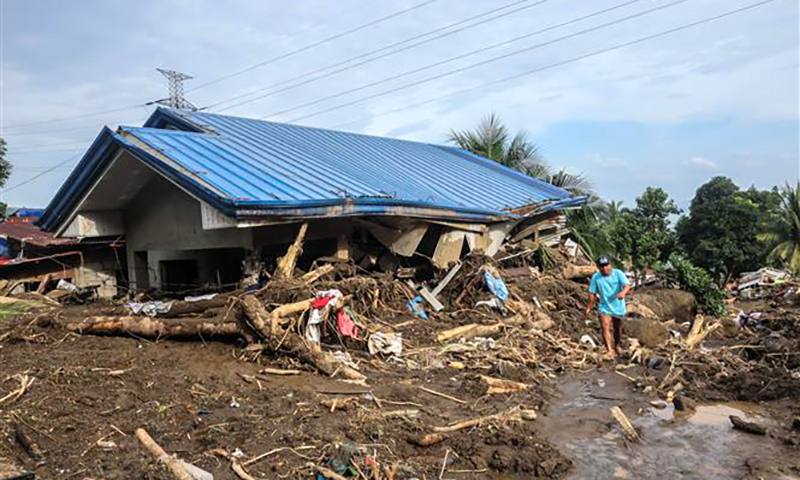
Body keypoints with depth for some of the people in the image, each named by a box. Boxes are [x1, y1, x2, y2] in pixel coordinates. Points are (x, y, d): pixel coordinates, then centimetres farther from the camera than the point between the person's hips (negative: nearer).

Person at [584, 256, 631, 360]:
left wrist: (623, 292, -46)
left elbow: (627, 285, -24)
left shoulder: (618, 273, -11)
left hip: (618, 306, 0)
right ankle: (610, 351, -22)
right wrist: (589, 307, 4)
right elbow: (592, 293, -1)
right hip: (604, 307, 0)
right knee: (605, 327, -19)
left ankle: (618, 345, 45)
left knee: (617, 328, 18)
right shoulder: (595, 277, -8)